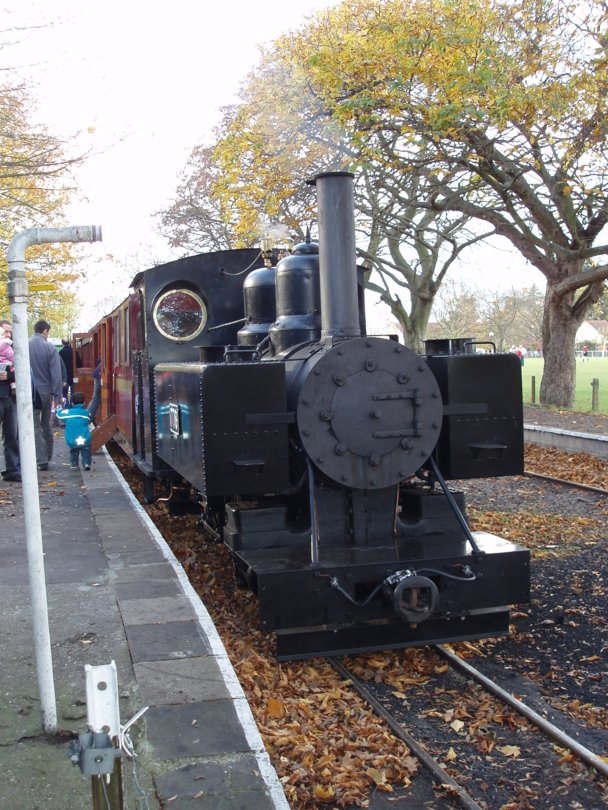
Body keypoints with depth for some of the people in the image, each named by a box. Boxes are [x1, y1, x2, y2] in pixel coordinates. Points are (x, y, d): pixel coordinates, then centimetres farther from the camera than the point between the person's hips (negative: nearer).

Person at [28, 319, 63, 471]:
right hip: (46, 392, 1)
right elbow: (56, 374, -8)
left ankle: (42, 460, -6)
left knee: (35, 427, 2)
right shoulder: (50, 348, -7)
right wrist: (58, 395, -3)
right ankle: (47, 456, 22)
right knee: (46, 425, 16)